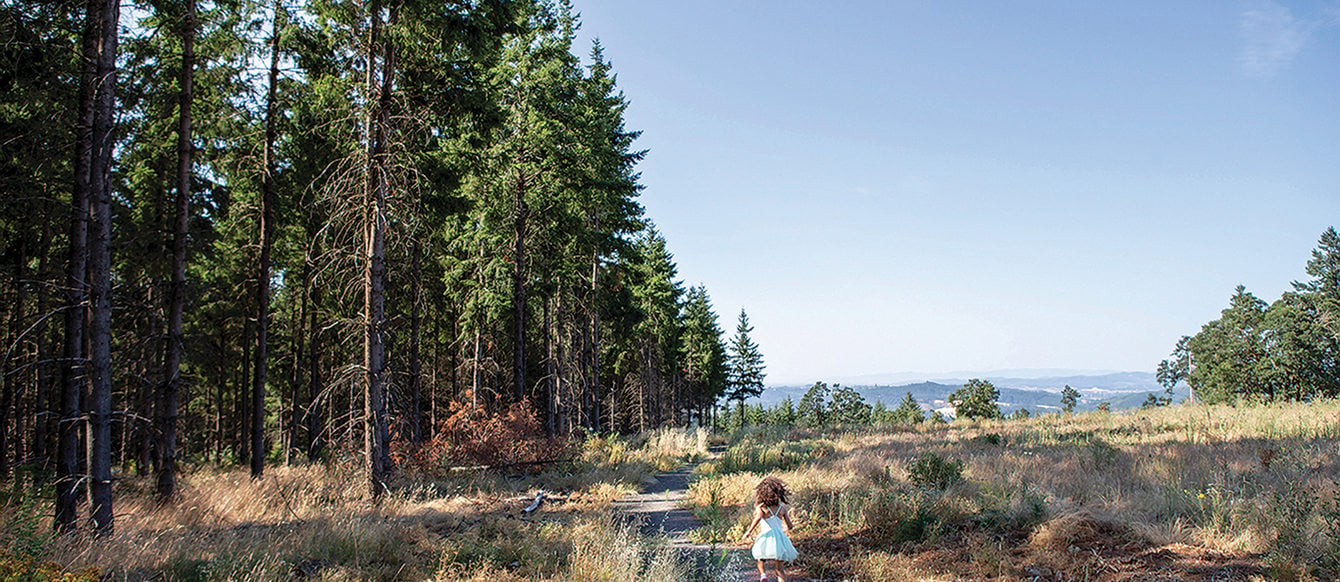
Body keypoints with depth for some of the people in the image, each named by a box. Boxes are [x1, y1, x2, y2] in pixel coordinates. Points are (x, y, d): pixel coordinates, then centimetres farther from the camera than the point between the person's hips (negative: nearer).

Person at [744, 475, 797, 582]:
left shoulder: (761, 506, 0)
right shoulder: (782, 508, 10)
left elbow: (758, 517, -21)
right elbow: (789, 525, 13)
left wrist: (749, 531, -13)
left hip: (766, 536, -2)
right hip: (780, 538, 2)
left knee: (760, 559, 25)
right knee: (780, 570, 10)